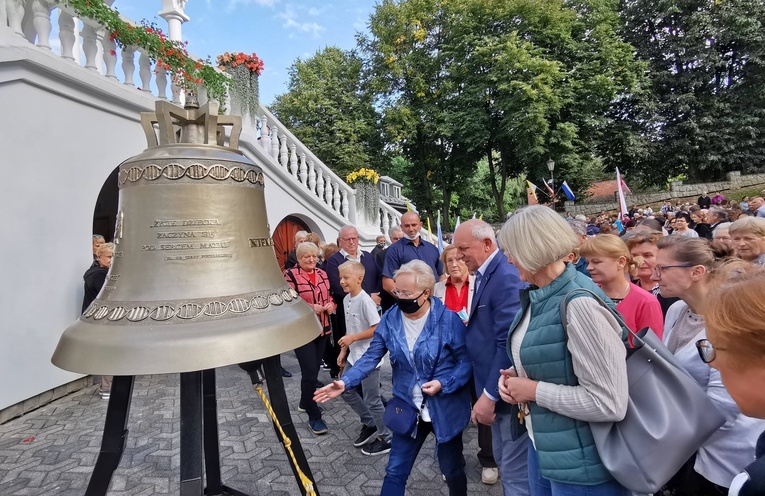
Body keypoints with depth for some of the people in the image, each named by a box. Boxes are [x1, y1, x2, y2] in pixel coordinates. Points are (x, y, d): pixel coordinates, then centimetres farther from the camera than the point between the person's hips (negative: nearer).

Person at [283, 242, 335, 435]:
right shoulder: (290, 275, -10)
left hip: (322, 329, 7)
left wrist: (331, 305, -5)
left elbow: (330, 296, 17)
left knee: (314, 369, 17)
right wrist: (310, 308, -22)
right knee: (310, 372, -7)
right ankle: (314, 417, 6)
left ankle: (305, 402, 38)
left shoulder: (322, 274, 9)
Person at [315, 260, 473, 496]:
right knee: (395, 472, 12)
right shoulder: (390, 319, -8)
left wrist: (443, 384, -26)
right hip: (408, 408, 3)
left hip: (445, 408, -2)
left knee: (452, 469, 19)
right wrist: (345, 382, -19)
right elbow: (371, 356, -6)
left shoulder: (448, 320, -19)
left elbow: (466, 361, -12)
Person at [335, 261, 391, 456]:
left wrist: (353, 338, -22)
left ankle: (387, 439, 22)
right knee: (346, 390, 18)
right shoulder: (346, 299, 5)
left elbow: (378, 329, -22)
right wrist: (343, 350, 13)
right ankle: (369, 425, 36)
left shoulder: (365, 300, -21)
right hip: (353, 356, 9)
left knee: (372, 400, 2)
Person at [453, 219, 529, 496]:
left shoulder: (506, 277, -22)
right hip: (495, 389, 10)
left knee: (515, 472, 5)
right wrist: (470, 328, 0)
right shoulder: (486, 274, 8)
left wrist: (489, 395, -23)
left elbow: (509, 343, -27)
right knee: (504, 462, 24)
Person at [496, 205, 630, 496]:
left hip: (580, 462, -7)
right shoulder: (536, 296, 1)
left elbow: (610, 403, -27)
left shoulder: (579, 304, -26)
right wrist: (514, 376, -2)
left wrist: (534, 390, -21)